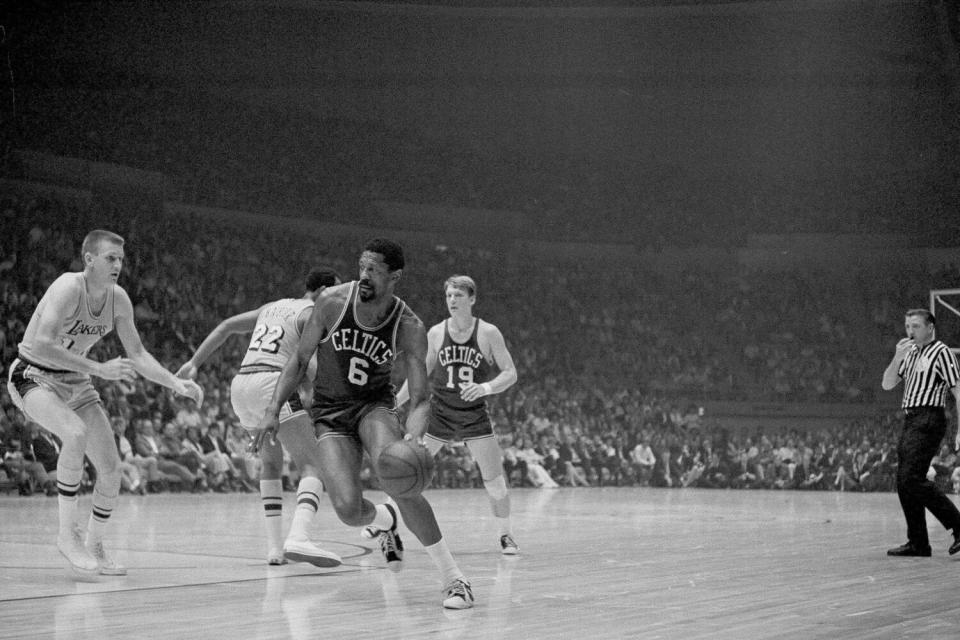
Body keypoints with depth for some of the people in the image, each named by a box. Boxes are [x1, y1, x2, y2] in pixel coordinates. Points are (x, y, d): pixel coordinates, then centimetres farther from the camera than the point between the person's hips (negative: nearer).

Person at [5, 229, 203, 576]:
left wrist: (177, 384, -8)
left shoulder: (118, 299, -4)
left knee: (111, 467, -2)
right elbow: (42, 345, -36)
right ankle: (67, 534, -23)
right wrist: (100, 369, -39)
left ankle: (95, 546, 18)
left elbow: (137, 354, 4)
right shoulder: (68, 288, -25)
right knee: (75, 433, -35)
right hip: (34, 377, -7)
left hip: (75, 381, 7)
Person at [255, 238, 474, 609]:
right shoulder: (332, 302, -14)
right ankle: (383, 520, 21)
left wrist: (414, 436, -38)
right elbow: (300, 361, 0)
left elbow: (420, 399, -17)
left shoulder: (409, 328, -16)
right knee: (348, 510, -20)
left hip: (375, 406, -1)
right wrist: (273, 410, -8)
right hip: (330, 414, 1)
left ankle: (452, 577, -21)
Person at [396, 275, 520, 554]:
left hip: (475, 416, -1)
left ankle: (506, 536, 14)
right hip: (438, 414, 1)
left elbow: (510, 373, -8)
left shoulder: (488, 333, -6)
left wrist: (486, 387, -26)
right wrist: (394, 404, 9)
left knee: (495, 483, -5)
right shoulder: (436, 333, 0)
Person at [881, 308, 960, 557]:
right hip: (910, 422, 8)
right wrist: (897, 357, -1)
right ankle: (918, 543, 9)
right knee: (904, 483, 5)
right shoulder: (910, 354, 19)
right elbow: (887, 384, 16)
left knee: (912, 479, -17)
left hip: (928, 421, -8)